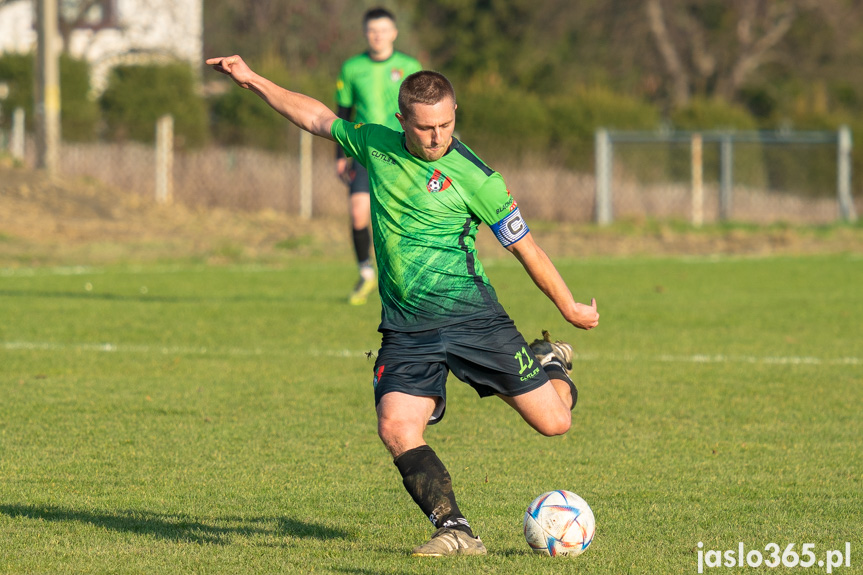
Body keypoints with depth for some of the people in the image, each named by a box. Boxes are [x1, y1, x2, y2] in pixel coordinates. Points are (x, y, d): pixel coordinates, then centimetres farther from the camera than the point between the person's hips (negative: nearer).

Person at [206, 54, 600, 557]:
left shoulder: (475, 178, -10)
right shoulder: (375, 145, 2)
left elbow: (525, 247, -2)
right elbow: (319, 117, 19)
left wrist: (570, 308, 5)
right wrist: (253, 80, 19)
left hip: (472, 316, -3)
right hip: (406, 327, 3)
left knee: (554, 423, -1)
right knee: (397, 429, -22)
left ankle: (552, 363, 34)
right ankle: (454, 530, -14)